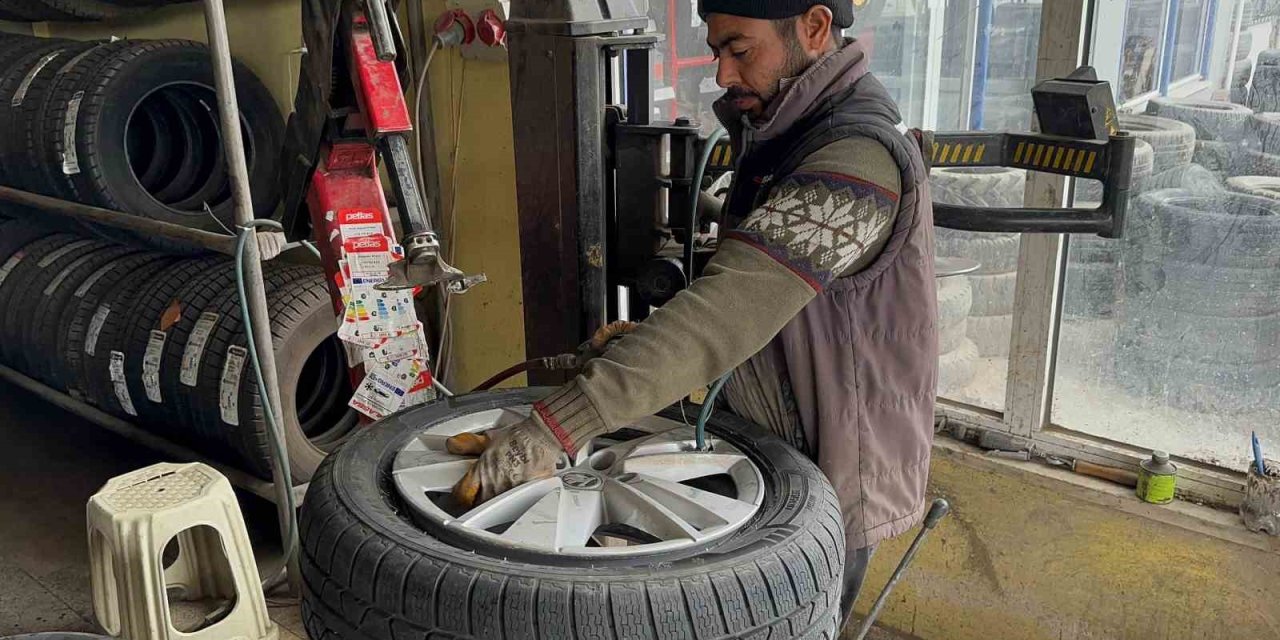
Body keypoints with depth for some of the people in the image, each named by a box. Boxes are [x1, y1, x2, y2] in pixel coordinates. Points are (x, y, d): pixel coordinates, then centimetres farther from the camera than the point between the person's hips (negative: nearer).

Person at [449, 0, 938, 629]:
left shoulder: (858, 158, -27)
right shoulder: (785, 137, 6)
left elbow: (723, 316, -38)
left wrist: (555, 428, -41)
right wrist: (642, 340, -1)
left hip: (830, 480, -8)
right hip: (773, 458, 8)